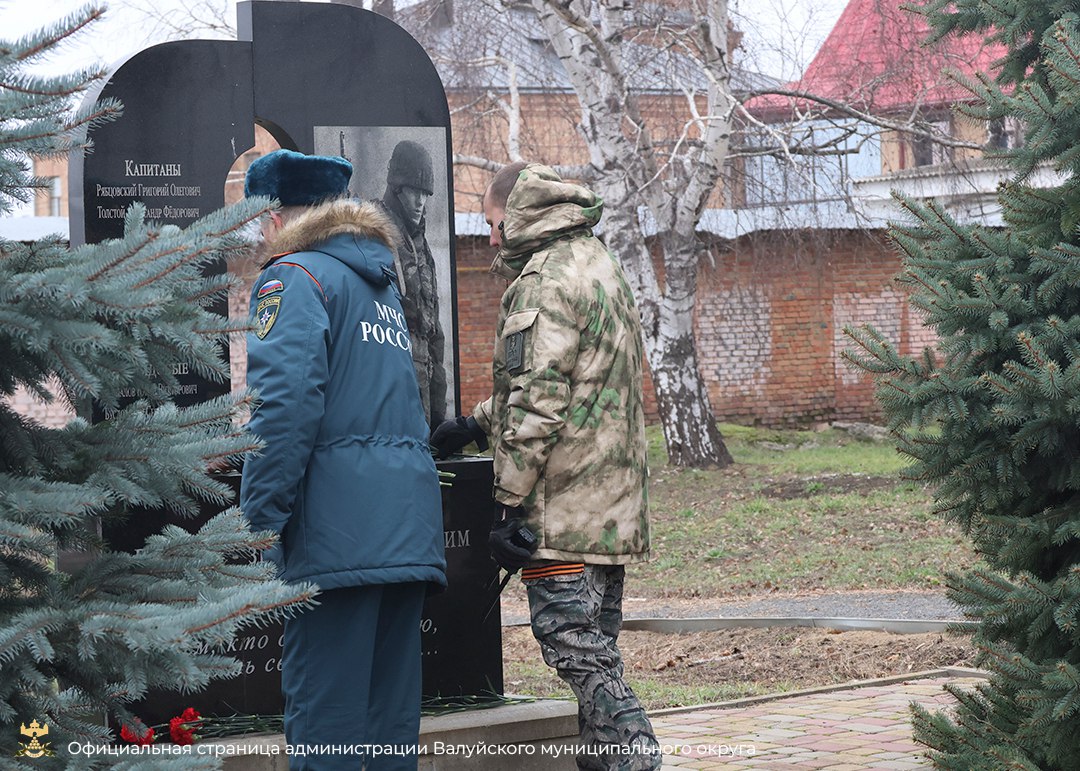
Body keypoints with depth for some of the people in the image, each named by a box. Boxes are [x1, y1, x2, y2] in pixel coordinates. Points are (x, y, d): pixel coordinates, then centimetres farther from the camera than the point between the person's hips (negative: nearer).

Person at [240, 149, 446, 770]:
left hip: (340, 526, -8)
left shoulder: (295, 277, -3)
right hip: (412, 520, 8)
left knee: (325, 712, -7)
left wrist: (258, 521, -15)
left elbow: (285, 399, -17)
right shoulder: (385, 284, 25)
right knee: (393, 705, 10)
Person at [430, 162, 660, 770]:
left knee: (575, 643, -8)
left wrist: (512, 504, -17)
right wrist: (477, 423, 32)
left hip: (564, 508, -10)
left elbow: (539, 402, -19)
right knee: (596, 647, 13)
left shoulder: (546, 280, -12)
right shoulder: (599, 264, 20)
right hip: (615, 505, 10)